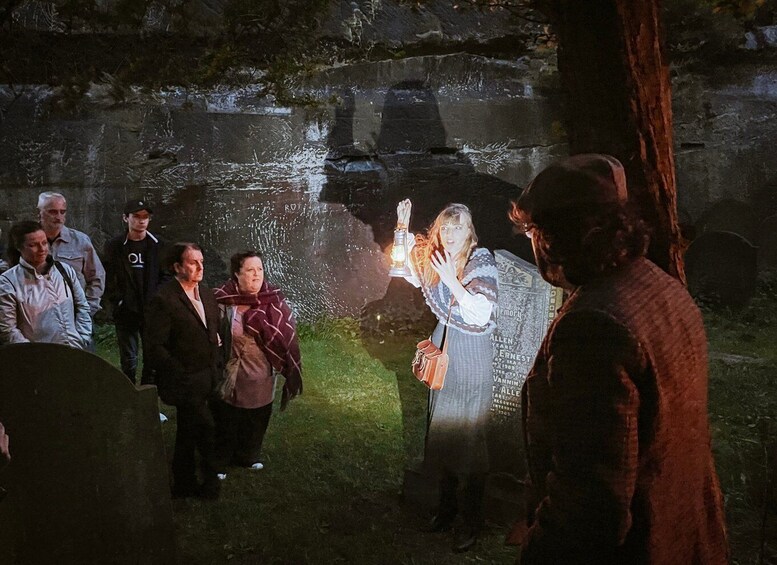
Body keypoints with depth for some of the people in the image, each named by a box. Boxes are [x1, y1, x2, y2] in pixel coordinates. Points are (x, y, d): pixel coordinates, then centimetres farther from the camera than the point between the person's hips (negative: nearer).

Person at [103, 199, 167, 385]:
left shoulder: (158, 245, 5)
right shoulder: (115, 246, 1)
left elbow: (166, 276, 6)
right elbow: (109, 280, -1)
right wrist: (118, 304, -8)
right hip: (126, 313, -1)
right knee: (128, 360, 2)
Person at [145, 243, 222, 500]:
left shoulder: (207, 295, 8)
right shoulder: (163, 299, -16)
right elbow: (155, 347, -17)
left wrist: (217, 368, 9)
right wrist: (181, 375, -17)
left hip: (209, 380, 8)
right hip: (186, 382, -8)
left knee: (188, 434, 18)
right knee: (208, 431, -9)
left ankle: (184, 486, 31)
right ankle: (209, 483, 11)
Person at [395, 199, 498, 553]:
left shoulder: (481, 262, -17)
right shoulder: (434, 255, 0)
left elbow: (481, 315, -24)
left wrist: (451, 279, -31)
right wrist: (403, 228, 6)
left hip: (471, 351, -6)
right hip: (443, 342, 7)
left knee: (468, 433, -1)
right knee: (440, 427, 15)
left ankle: (472, 520, 13)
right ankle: (446, 506, 32)